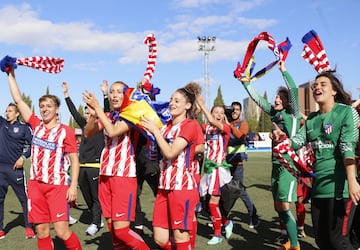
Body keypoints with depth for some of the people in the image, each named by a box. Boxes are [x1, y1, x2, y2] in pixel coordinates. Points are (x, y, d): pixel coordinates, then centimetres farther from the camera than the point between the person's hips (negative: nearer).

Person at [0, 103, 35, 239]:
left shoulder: (23, 127, 0)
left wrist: (23, 157, -12)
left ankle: (29, 227, 10)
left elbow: (32, 144, -2)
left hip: (15, 168, -4)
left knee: (24, 198, 2)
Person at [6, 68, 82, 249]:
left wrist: (73, 186, -12)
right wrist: (11, 74, 10)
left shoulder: (65, 131, -3)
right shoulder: (36, 125, 8)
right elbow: (18, 100, 10)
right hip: (36, 185, 4)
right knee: (41, 231, 6)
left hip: (57, 185, -4)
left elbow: (74, 160, -4)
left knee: (62, 231, -8)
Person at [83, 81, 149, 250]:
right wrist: (93, 115, -14)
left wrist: (97, 107, -18)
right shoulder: (107, 116, 13)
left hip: (124, 175, -6)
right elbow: (88, 134, 2)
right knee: (111, 226, 10)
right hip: (105, 175, 6)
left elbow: (113, 131, -21)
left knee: (121, 229, -10)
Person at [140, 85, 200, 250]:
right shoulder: (167, 125, 16)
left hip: (182, 186, -7)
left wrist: (155, 130, -12)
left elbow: (170, 153, -16)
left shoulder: (190, 125, -6)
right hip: (164, 186, 7)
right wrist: (146, 127, -2)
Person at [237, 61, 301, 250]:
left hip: (289, 164, -7)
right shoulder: (274, 113, 12)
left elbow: (294, 91, -18)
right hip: (276, 164, 7)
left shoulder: (293, 114, -4)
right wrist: (245, 82, 12)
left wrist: (283, 71, -17)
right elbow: (257, 98, 16)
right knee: (278, 207, 11)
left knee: (284, 207, -8)